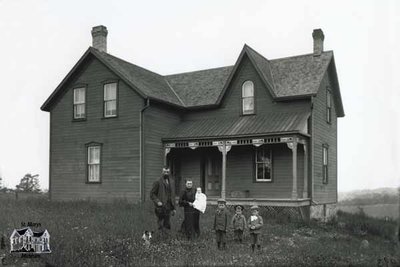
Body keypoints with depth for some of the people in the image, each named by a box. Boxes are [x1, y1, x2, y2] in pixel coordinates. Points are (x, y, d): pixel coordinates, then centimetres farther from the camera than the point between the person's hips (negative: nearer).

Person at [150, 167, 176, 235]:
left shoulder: (171, 182, 13)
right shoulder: (158, 182, -4)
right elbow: (152, 194, -3)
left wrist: (174, 208, 15)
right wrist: (157, 202, -18)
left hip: (168, 207, 5)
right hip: (161, 207, -5)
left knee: (167, 225, 7)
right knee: (161, 225, -4)